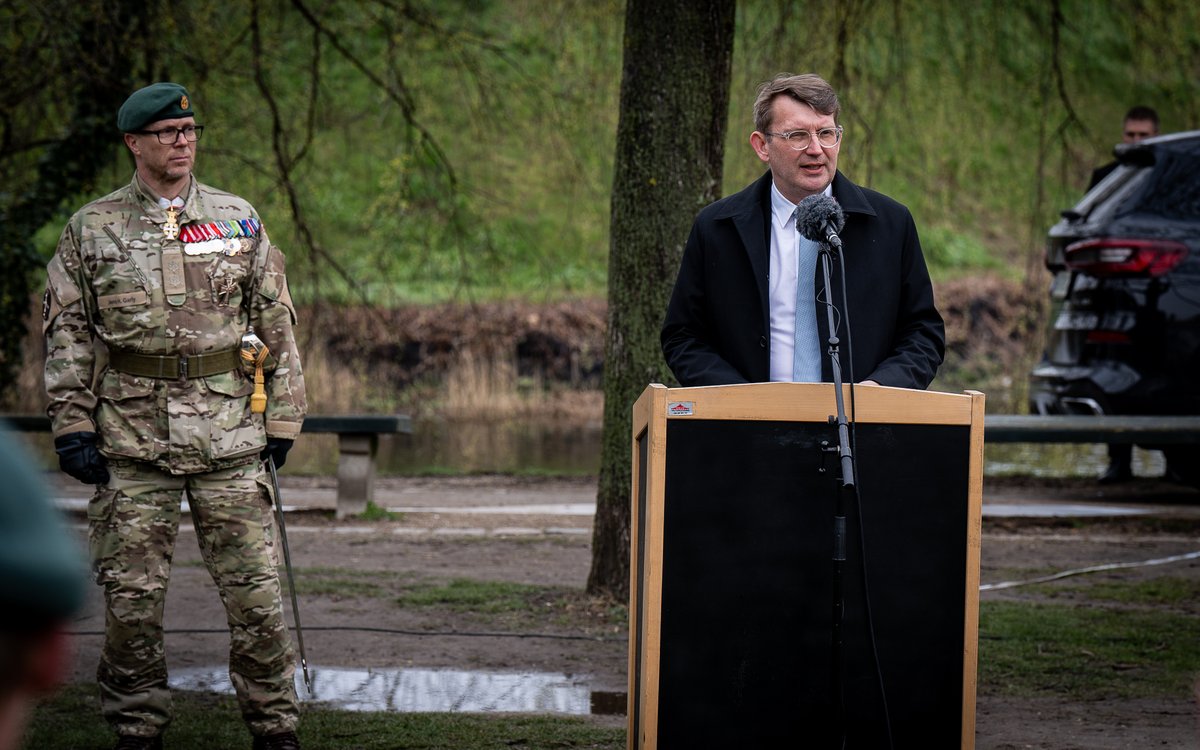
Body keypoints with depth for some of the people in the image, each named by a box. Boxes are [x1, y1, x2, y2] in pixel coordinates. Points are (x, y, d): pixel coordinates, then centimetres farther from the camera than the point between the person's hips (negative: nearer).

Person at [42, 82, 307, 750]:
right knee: (132, 595, 2)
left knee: (255, 589, -1)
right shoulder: (92, 229, 6)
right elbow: (68, 335, 7)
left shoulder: (239, 220, 9)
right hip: (131, 436, 0)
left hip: (229, 434, 0)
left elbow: (277, 322, 12)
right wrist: (73, 425, -1)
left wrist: (282, 417, 7)